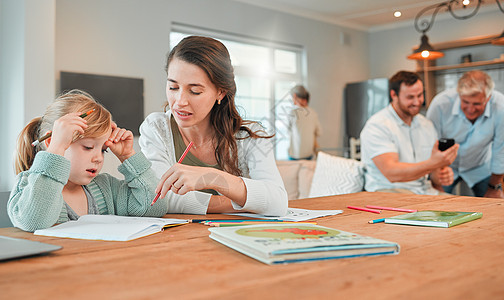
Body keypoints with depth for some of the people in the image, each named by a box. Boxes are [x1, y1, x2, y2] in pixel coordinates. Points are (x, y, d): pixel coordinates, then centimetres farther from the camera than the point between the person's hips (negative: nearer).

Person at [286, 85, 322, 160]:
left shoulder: (293, 113, -18)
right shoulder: (313, 113, -4)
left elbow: (289, 131, -1)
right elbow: (319, 132, 5)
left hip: (296, 153, -5)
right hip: (309, 153, 5)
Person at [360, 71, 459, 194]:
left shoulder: (426, 125, 16)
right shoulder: (377, 126, -10)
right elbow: (391, 173, -21)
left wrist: (442, 175, -6)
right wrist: (433, 163, -30)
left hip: (426, 192, 7)